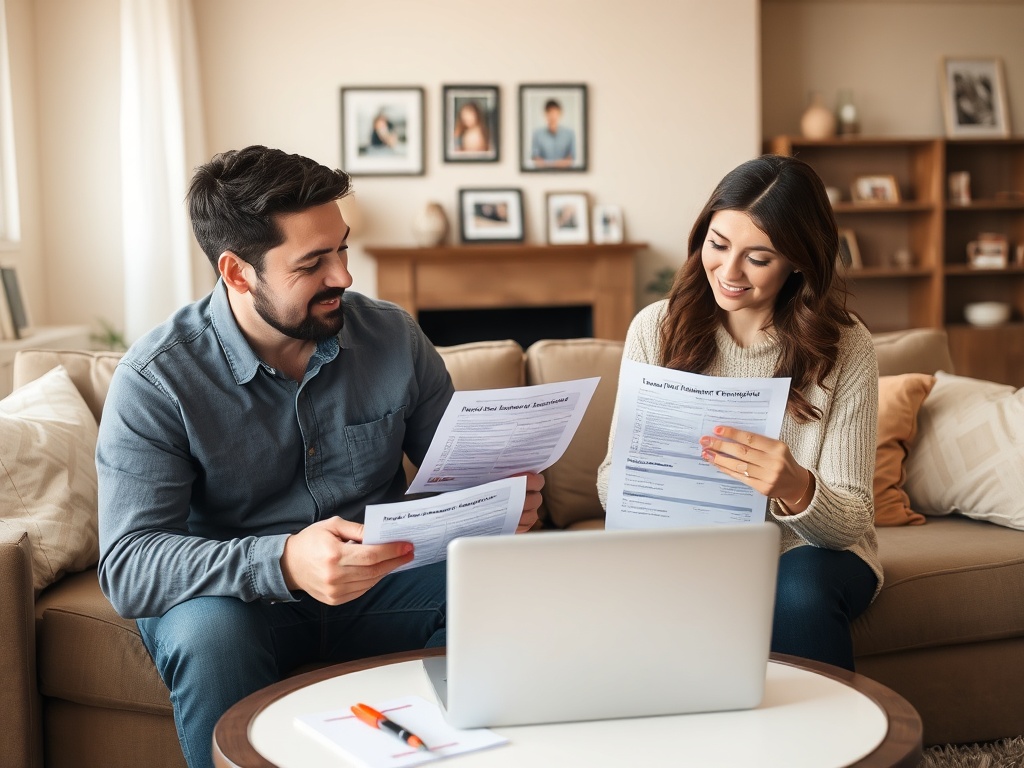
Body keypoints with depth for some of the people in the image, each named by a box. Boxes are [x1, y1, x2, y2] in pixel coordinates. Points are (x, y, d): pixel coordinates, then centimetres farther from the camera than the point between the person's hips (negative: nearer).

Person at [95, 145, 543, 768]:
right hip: (236, 599, -2)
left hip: (381, 585, 3)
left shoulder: (392, 336, -2)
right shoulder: (155, 381, -14)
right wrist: (283, 562, -39)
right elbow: (127, 566, -22)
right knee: (205, 632, -36)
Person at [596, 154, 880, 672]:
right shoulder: (657, 328, -4)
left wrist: (796, 490, -35)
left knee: (800, 588, -33)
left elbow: (851, 523, -12)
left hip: (805, 555, 0)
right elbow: (612, 483, -5)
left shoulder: (844, 349, -8)